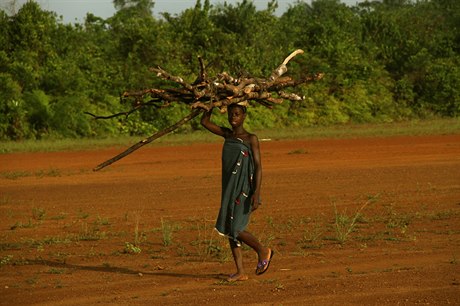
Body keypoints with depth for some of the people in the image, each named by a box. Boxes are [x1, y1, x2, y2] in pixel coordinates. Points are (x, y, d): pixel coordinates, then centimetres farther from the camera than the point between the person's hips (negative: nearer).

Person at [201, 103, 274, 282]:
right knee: (229, 230, 3)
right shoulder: (227, 134, 11)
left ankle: (263, 251, 11)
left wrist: (257, 193, -17)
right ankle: (241, 272, 8)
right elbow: (205, 122, 13)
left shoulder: (250, 139, -5)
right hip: (229, 188, 6)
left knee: (235, 229, -12)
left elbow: (258, 166, -9)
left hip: (244, 189, -6)